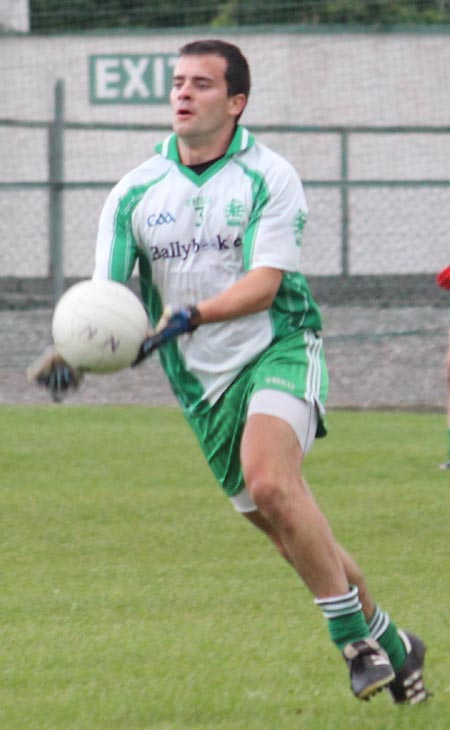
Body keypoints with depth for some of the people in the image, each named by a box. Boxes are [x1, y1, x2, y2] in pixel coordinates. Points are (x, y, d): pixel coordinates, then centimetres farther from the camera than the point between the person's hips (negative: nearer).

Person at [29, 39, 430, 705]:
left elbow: (263, 284, -16)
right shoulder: (135, 192, 4)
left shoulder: (269, 178, -7)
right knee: (291, 533, 6)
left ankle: (354, 636, -22)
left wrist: (188, 317, -31)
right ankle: (390, 643, 23)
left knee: (269, 481, -30)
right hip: (203, 382, 5)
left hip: (278, 348, -4)